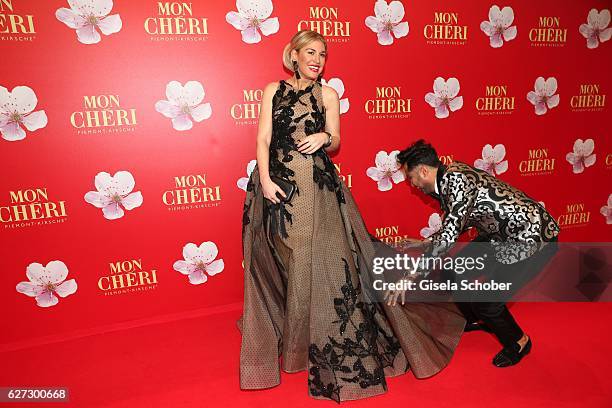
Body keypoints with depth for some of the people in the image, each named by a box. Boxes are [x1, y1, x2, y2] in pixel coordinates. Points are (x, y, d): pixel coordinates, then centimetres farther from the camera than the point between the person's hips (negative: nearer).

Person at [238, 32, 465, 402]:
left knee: (322, 260, -3)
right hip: (277, 182, 1)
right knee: (280, 263, 9)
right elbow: (263, 139, 2)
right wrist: (265, 180, -12)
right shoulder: (273, 91, 10)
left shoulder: (328, 94, 9)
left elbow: (335, 144, 8)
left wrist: (323, 138, -15)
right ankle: (284, 335, 33)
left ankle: (329, 348, 15)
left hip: (317, 185, -1)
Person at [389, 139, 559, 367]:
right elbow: (458, 226, 16)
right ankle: (473, 319, 37)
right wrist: (425, 243, 20)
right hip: (503, 233, 10)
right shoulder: (448, 181, 3)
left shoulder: (455, 179, -26)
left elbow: (448, 236, -33)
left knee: (484, 300, -10)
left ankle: (518, 342, 20)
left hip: (534, 236, -10)